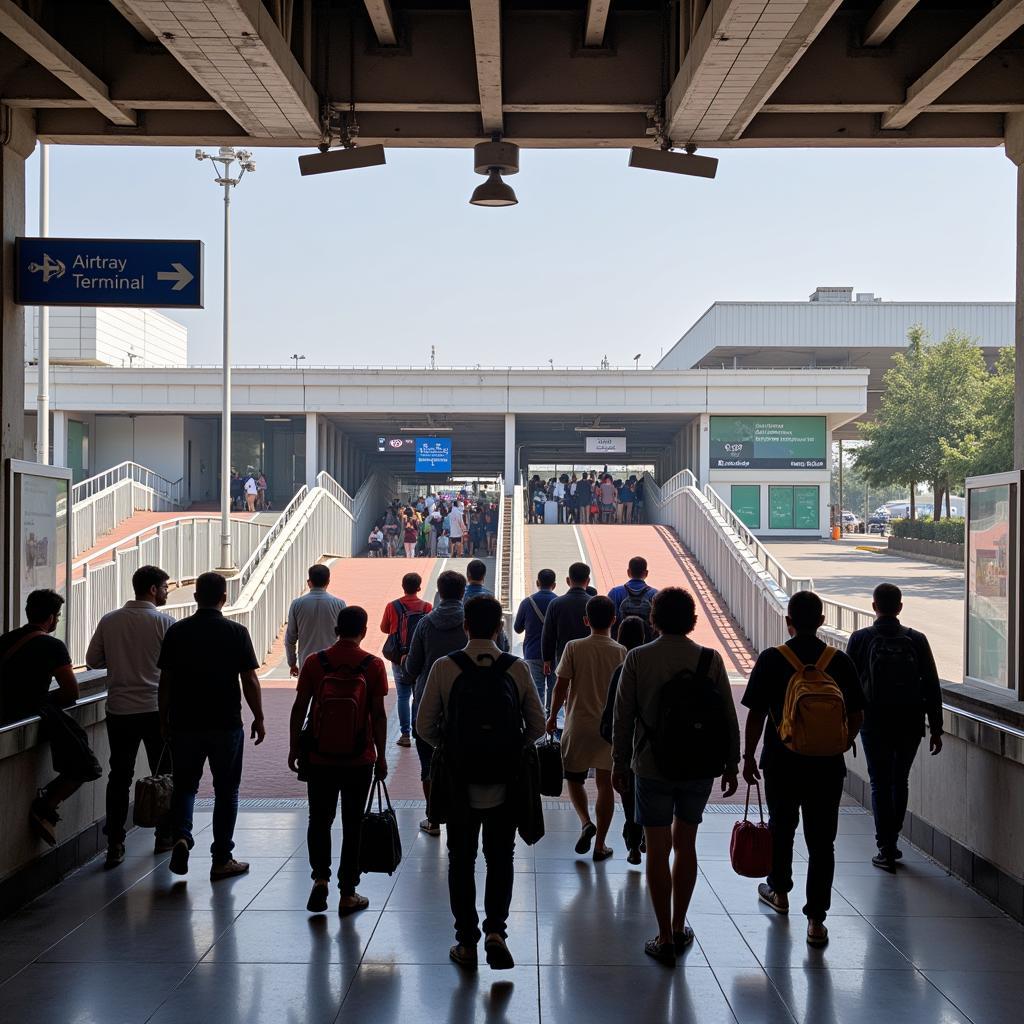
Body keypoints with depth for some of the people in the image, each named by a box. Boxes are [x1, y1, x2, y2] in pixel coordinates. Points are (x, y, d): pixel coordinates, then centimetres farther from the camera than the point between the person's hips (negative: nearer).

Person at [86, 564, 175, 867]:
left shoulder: (109, 621, 1)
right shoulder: (164, 621, -9)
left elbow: (93, 660, 6)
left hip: (119, 709, 3)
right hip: (156, 708, -2)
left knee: (119, 777, 7)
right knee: (164, 775, 13)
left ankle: (115, 845, 3)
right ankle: (164, 837, 21)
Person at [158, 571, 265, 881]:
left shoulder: (177, 631, -1)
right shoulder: (236, 632, -7)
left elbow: (165, 681, 3)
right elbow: (250, 681, -7)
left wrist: (164, 719, 13)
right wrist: (258, 718, 4)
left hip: (184, 724, 2)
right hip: (226, 724, -2)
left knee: (185, 785, 15)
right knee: (225, 790, 9)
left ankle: (181, 836, -9)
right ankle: (222, 860, 12)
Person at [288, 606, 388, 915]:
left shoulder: (314, 662, -3)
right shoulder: (373, 665, -6)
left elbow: (299, 708, -1)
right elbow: (378, 714, -6)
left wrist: (294, 748, 9)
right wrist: (381, 756, 2)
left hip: (319, 758, 1)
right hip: (359, 759, -1)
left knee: (319, 820, 16)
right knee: (352, 825, 8)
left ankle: (320, 878, 1)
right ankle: (347, 894, 13)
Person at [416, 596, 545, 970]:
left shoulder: (444, 668, -8)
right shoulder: (517, 669, -5)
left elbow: (425, 726, -5)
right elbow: (537, 726, -1)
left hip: (459, 780, -1)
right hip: (504, 782, 1)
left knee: (461, 859, 12)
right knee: (501, 858, 13)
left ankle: (466, 941, 17)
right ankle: (495, 930, -1)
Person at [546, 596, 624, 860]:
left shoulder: (574, 648, -8)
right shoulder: (621, 652, -4)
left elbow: (561, 686, -7)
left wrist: (552, 716, 7)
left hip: (578, 726, -1)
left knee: (575, 778, 17)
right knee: (605, 783, 9)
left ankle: (585, 822, -5)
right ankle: (600, 844, 12)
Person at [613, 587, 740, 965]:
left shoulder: (637, 658, -7)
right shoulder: (711, 659, -3)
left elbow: (623, 717, -4)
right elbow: (729, 718, 0)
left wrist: (620, 763, 7)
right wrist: (731, 765, 10)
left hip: (652, 768, -2)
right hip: (699, 770, 2)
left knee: (657, 850, 5)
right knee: (685, 844, 17)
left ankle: (665, 939, 7)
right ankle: (679, 929, 26)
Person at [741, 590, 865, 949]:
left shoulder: (771, 660, -8)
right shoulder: (839, 661, -2)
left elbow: (756, 714, -7)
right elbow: (857, 716, 3)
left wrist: (748, 756, 4)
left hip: (782, 761, -1)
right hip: (827, 764, 1)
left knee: (781, 828, 20)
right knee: (821, 840, 3)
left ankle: (779, 891, 39)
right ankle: (816, 919, -1)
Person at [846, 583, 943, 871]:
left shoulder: (860, 639, -6)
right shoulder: (917, 640, -2)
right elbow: (931, 687, -2)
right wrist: (936, 728, 4)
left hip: (875, 723, -2)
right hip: (910, 723, 2)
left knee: (881, 784, 5)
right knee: (900, 781, 18)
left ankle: (886, 850, 4)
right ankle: (891, 841, 25)